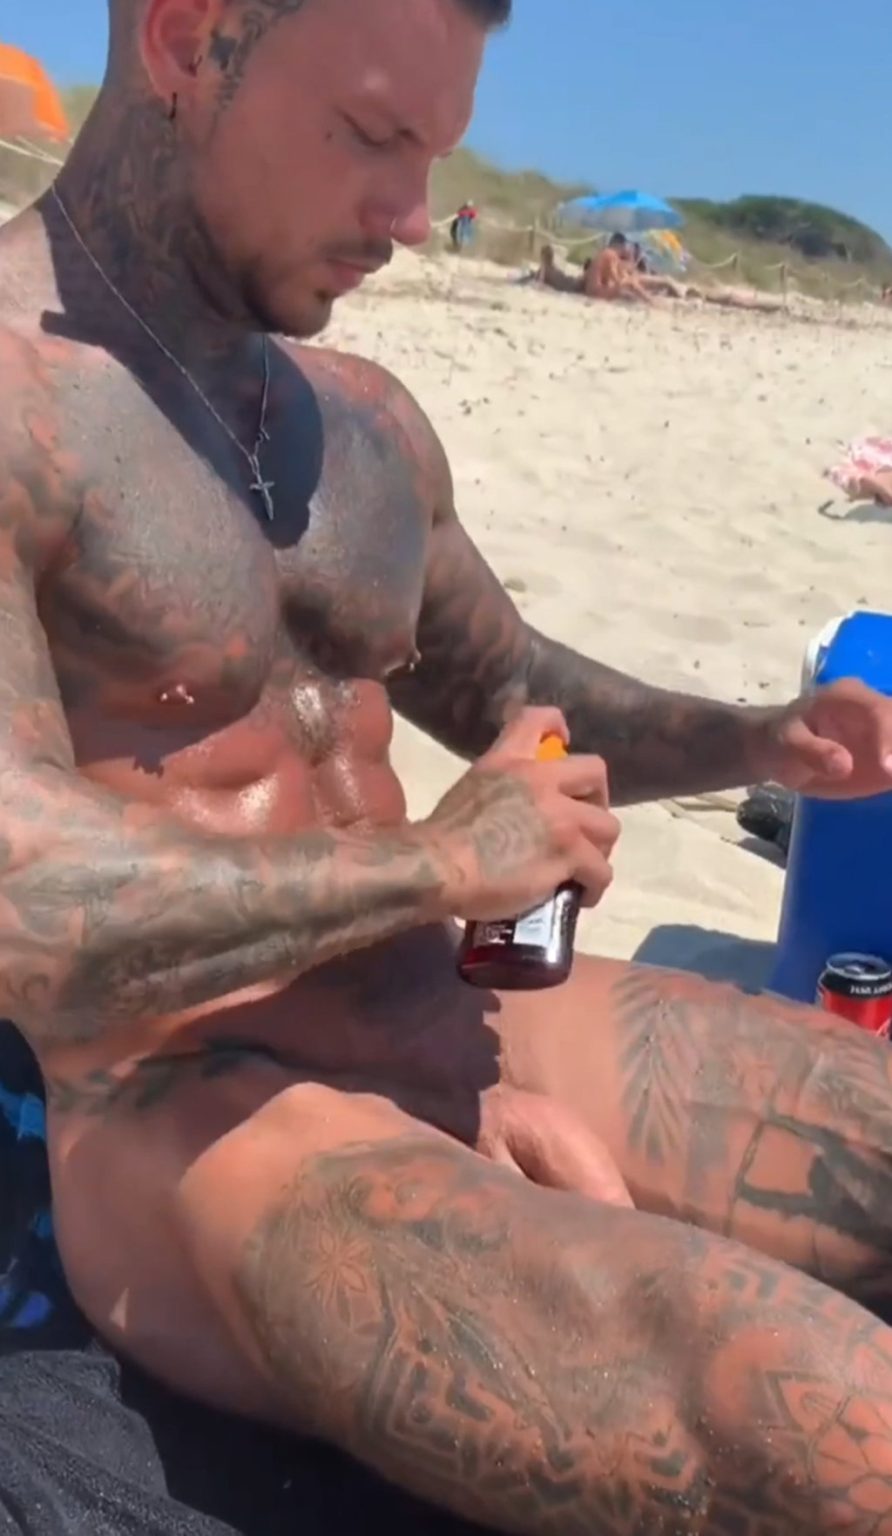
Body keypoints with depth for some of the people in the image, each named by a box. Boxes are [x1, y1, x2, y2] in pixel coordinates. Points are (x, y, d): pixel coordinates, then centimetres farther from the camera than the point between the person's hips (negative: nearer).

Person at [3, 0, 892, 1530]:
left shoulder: (366, 422, 11)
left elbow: (510, 685, 23)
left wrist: (758, 741, 7)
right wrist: (434, 865, -14)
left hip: (474, 1034, 8)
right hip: (203, 1132, -7)